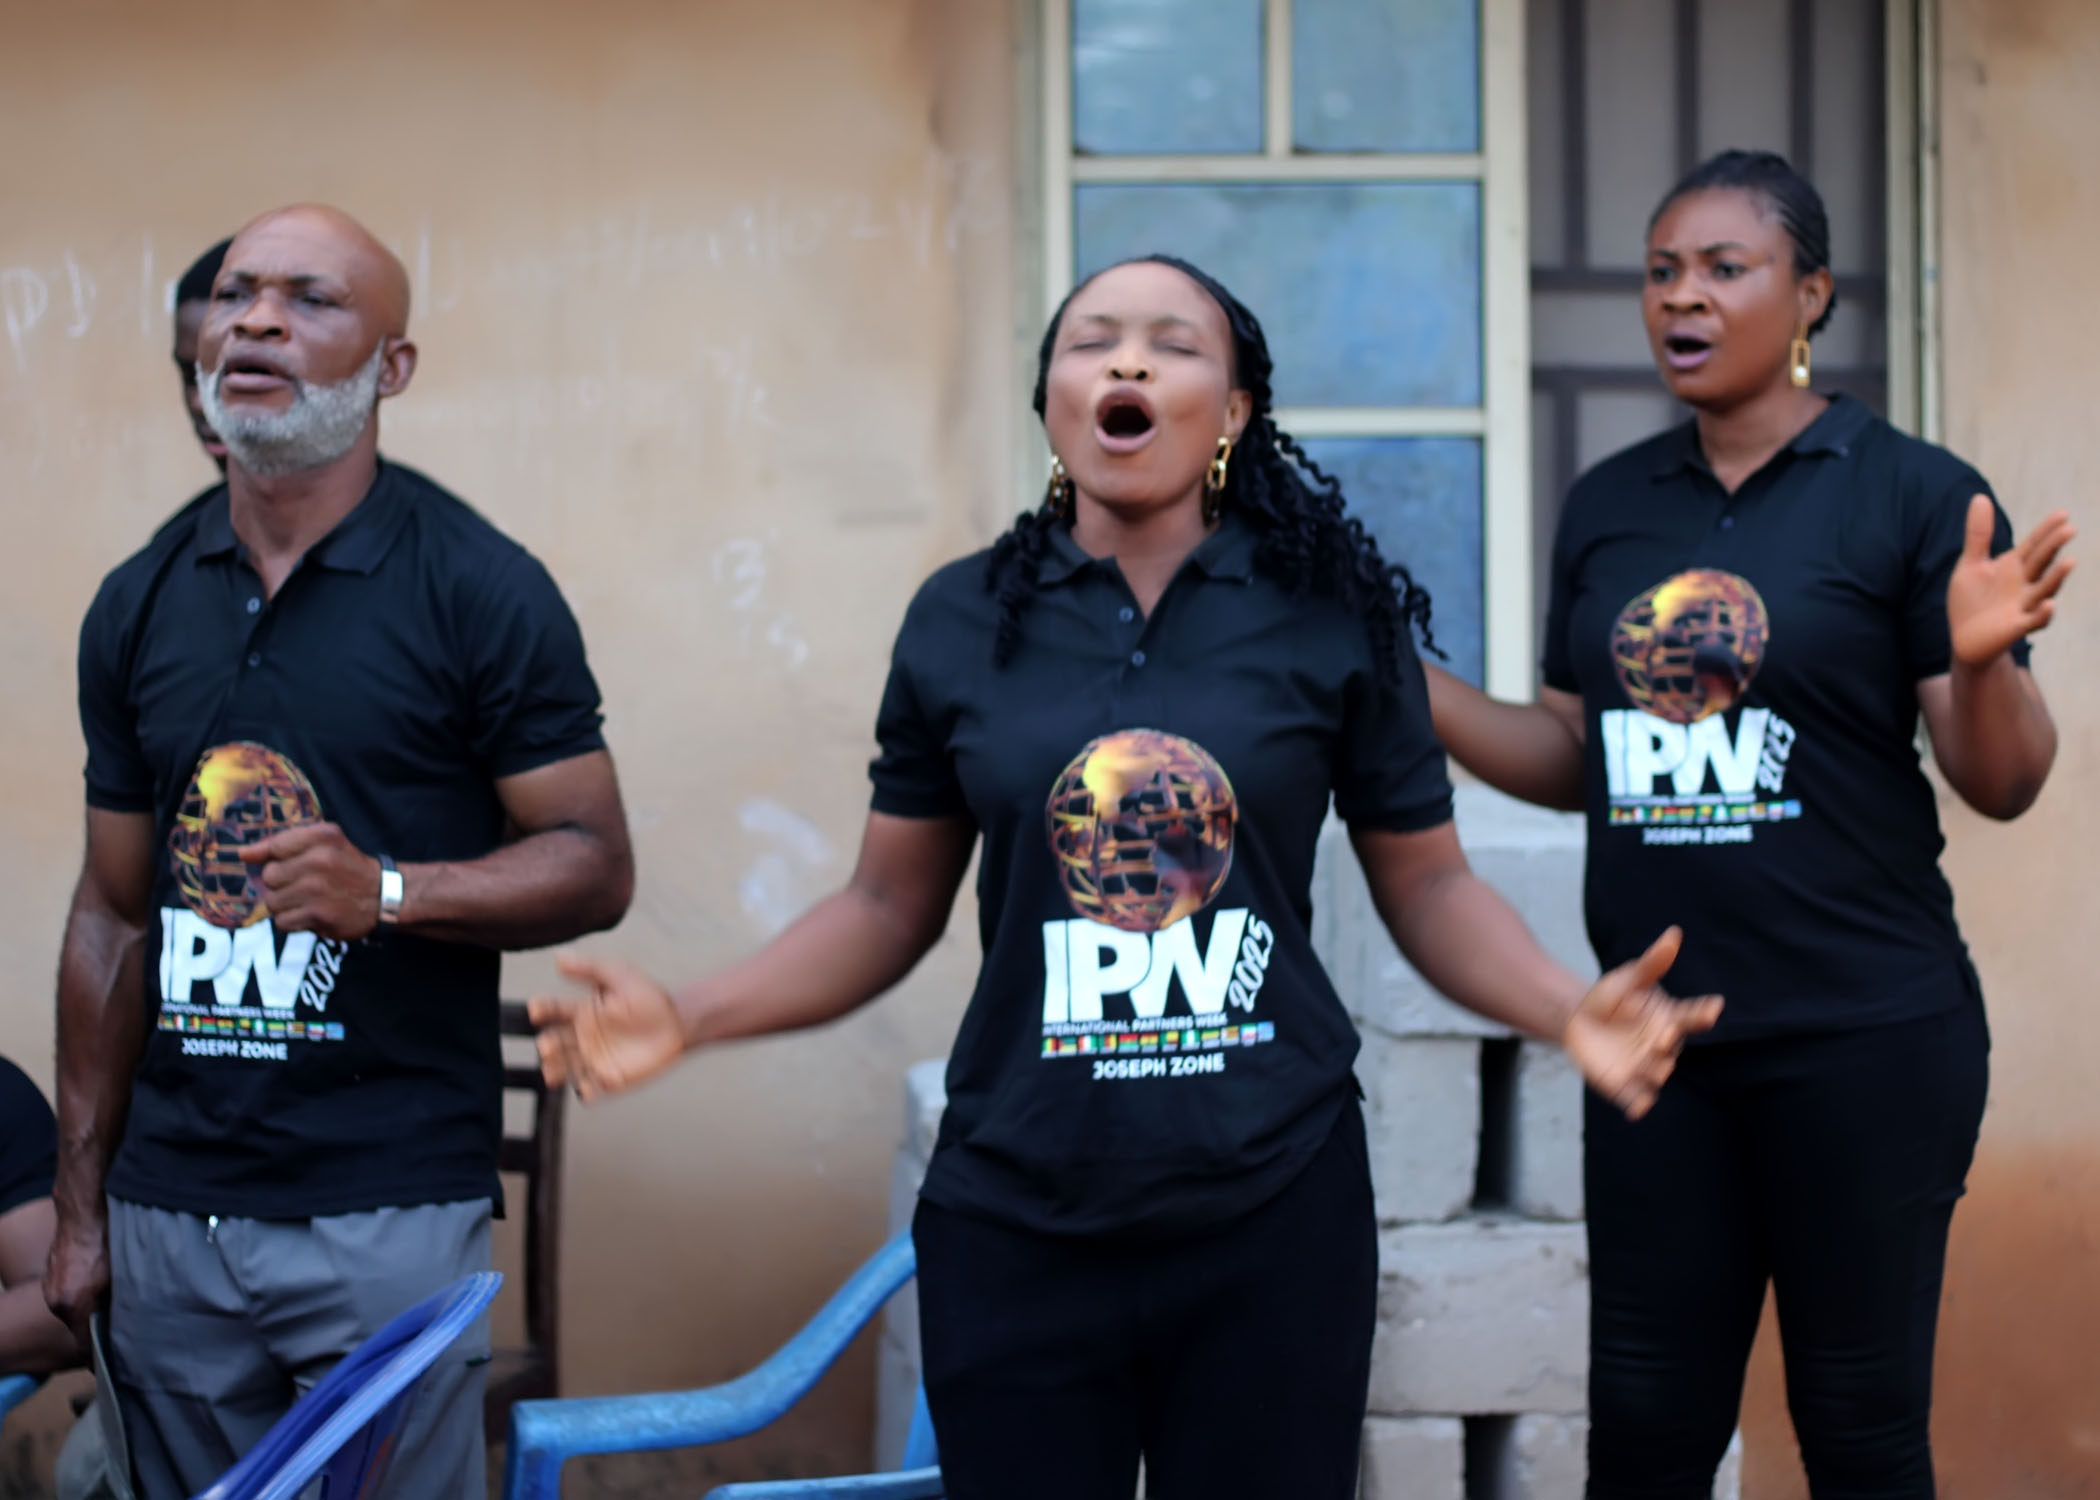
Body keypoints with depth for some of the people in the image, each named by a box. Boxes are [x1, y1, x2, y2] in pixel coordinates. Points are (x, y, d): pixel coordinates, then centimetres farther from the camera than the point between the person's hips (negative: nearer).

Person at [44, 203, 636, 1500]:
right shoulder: (140, 604, 9)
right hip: (168, 1216, 4)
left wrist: (388, 890, -22)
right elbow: (114, 916, 13)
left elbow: (595, 867, -4)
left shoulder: (479, 589, -4)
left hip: (387, 1211, -4)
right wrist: (80, 1204, 10)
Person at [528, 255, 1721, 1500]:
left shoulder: (1331, 618, -1)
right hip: (1015, 1225, 1)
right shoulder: (962, 622, 2)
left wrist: (1568, 1009, -13)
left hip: (1274, 1215, -1)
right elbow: (889, 907, 9)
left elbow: (1429, 888, 5)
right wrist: (688, 1017, -5)